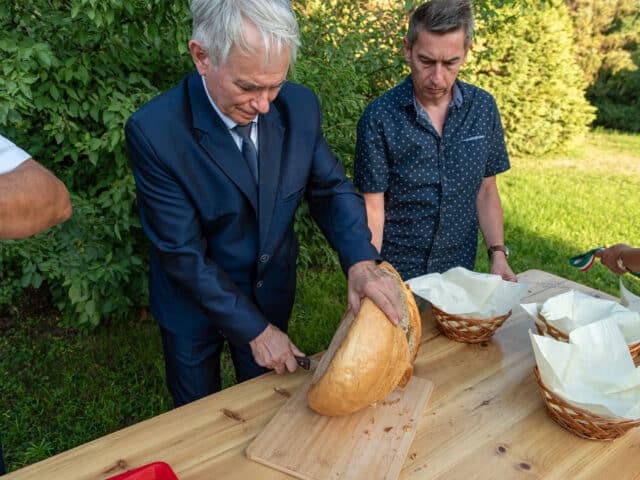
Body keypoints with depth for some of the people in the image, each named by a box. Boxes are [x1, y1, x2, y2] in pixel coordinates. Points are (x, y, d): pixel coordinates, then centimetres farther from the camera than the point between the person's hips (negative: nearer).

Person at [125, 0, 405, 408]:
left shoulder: (301, 106, -15)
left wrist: (361, 262, -24)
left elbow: (332, 189, -5)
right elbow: (183, 253, -24)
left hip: (272, 293, 3)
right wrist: (254, 329, -20)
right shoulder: (154, 131, -27)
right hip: (194, 302, -2)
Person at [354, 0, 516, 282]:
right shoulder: (379, 117, -15)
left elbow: (486, 191, 5)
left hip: (460, 271, 4)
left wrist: (498, 253, -4)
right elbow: (373, 210, -13)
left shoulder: (483, 108, -3)